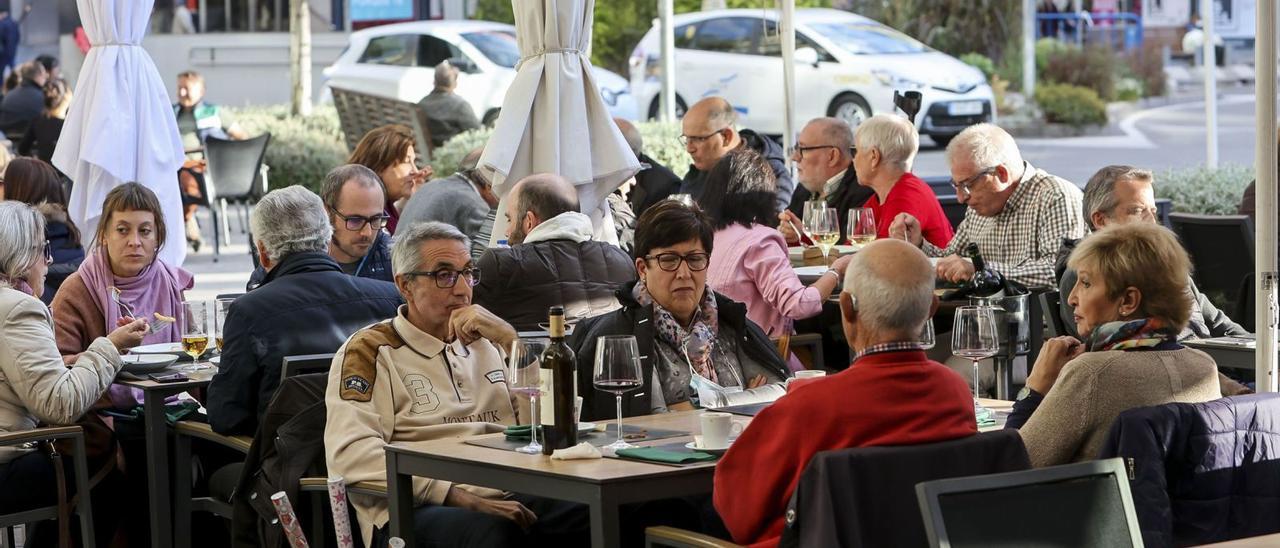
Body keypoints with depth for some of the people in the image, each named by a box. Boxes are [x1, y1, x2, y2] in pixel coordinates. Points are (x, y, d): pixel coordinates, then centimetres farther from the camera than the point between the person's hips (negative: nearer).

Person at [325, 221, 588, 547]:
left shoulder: (486, 341, 24)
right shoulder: (369, 351, 7)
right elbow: (350, 454, -10)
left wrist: (510, 338, 3)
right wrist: (460, 496, -18)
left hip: (509, 498, 5)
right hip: (421, 510, -5)